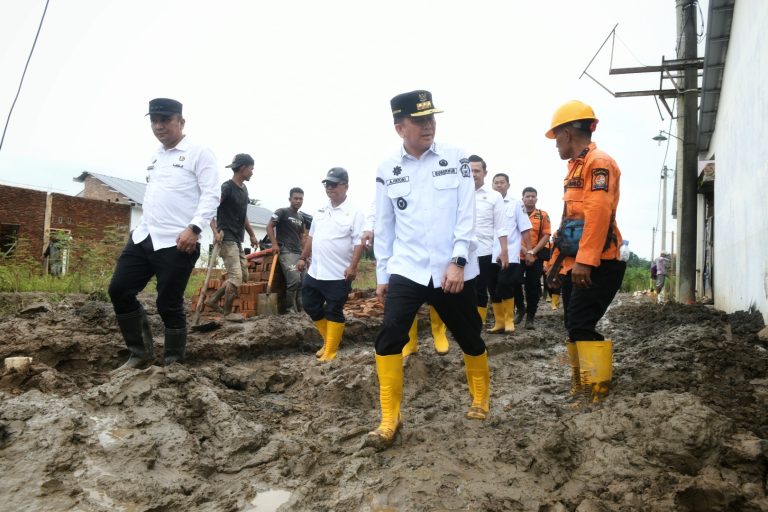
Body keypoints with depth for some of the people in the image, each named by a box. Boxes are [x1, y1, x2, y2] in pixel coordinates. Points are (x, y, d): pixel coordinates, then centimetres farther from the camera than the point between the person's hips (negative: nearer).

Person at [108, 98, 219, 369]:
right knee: (119, 290, 6)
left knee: (169, 305, -1)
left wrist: (194, 228, -25)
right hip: (143, 237, 8)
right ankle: (141, 353, 20)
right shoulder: (156, 157, 20)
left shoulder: (199, 153, -3)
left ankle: (173, 364, 16)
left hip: (177, 243, -8)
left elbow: (211, 195, -13)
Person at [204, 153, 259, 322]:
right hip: (226, 239, -9)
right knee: (236, 277, -9)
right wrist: (215, 232, -30)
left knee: (243, 276, 12)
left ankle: (213, 299, 21)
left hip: (237, 240, 9)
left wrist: (252, 235, 21)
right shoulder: (226, 187, -13)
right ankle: (228, 313, 6)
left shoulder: (243, 189, 14)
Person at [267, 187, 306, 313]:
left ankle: (300, 308, 13)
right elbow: (269, 227, -5)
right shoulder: (282, 212, -1)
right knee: (294, 280, -20)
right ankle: (290, 308, -6)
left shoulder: (301, 217, 19)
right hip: (286, 252, -7)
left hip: (299, 253, 7)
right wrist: (274, 244, -13)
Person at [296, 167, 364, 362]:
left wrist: (353, 266, -23)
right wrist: (303, 258, 18)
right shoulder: (320, 211, 11)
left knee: (334, 313, 2)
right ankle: (328, 339, 32)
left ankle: (330, 351, 13)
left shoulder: (354, 213, -10)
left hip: (338, 275, -7)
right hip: (314, 272, 7)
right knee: (311, 307, 14)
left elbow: (359, 242, -14)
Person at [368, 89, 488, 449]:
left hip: (453, 270, 0)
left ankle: (480, 399, 39)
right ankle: (389, 421, 3)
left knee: (470, 338, 13)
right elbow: (383, 226, 8)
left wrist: (458, 262, -14)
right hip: (406, 270, 1)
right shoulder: (387, 170, 4)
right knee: (389, 339, -11)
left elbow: (467, 215, -4)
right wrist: (382, 275, 9)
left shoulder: (455, 159, 0)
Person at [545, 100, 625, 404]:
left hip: (595, 263, -9)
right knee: (574, 325, 12)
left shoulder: (598, 162, -10)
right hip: (574, 263, 9)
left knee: (581, 325, -9)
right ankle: (583, 381, 22)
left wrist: (584, 260, -27)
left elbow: (599, 213, -22)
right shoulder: (575, 167, 20)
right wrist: (559, 258, 22)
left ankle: (598, 387, 1)